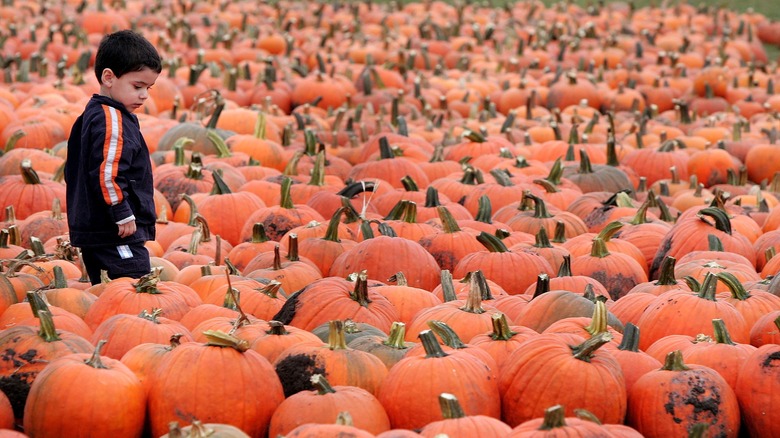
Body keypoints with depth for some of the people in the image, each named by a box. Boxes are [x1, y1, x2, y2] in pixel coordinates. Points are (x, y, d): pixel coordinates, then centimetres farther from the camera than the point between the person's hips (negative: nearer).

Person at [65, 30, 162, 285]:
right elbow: (107, 174, -24)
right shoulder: (112, 120, -15)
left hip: (93, 232, 11)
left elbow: (72, 173, 24)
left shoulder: (91, 114, 17)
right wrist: (123, 215, -18)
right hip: (117, 235, -11)